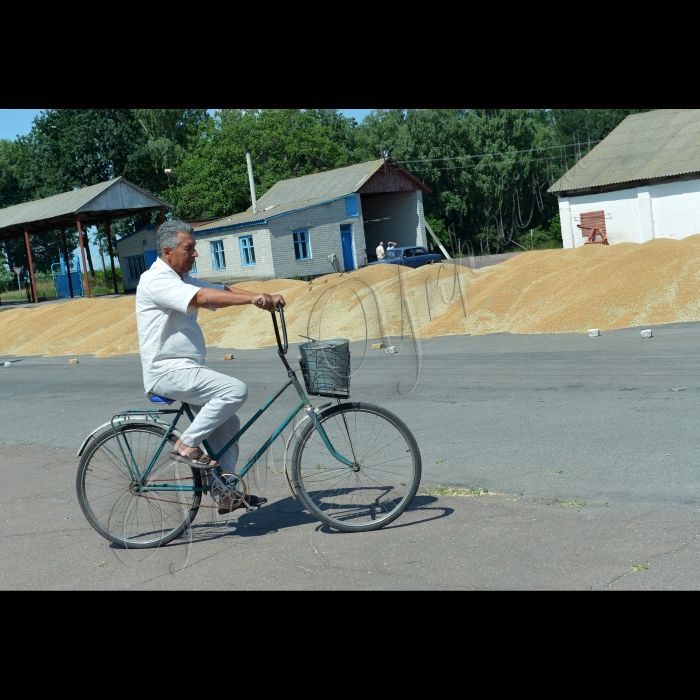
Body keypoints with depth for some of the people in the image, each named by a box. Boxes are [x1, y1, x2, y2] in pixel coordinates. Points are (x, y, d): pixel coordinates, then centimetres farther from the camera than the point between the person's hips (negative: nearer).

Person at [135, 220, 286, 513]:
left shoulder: (183, 280, 17)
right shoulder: (155, 281, -15)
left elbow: (222, 290, 7)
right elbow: (203, 297, -29)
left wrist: (264, 298, -7)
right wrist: (253, 299, -35)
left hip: (187, 370, 10)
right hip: (168, 371, -10)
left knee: (227, 424, 12)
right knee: (235, 390, -23)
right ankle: (186, 445, -12)